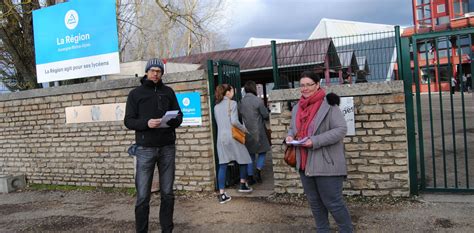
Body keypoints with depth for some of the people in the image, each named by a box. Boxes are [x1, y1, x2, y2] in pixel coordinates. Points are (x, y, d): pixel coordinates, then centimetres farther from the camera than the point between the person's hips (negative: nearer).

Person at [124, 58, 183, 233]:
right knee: (143, 195, -2)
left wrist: (172, 121, -12)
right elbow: (129, 121, 0)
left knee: (167, 193, 8)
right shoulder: (135, 94, 5)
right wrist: (146, 123, -19)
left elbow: (179, 116, 11)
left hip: (167, 148, 2)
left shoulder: (168, 92, 12)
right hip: (145, 149, -2)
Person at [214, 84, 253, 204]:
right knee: (243, 159, 17)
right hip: (232, 136, -5)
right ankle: (243, 185, 28)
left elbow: (219, 122, 14)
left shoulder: (216, 106, 12)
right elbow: (234, 121, -16)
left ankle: (222, 194, 1)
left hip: (221, 137, 5)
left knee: (222, 165, 3)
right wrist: (244, 128, -2)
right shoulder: (232, 103, -7)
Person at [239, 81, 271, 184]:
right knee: (262, 152, 12)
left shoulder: (241, 101, -1)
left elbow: (240, 115, 5)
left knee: (250, 154, 12)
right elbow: (266, 115, -7)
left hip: (246, 132, 4)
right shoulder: (258, 100, -12)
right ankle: (258, 170, -5)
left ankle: (250, 176, 13)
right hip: (258, 132, -4)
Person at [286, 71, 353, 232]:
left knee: (333, 202, 0)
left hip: (326, 164, -7)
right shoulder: (297, 108, 11)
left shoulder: (328, 105, -11)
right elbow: (293, 128, 22)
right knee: (314, 203, 18)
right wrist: (290, 136, -2)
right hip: (305, 164, 7)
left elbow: (341, 129, -17)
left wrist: (315, 141, -23)